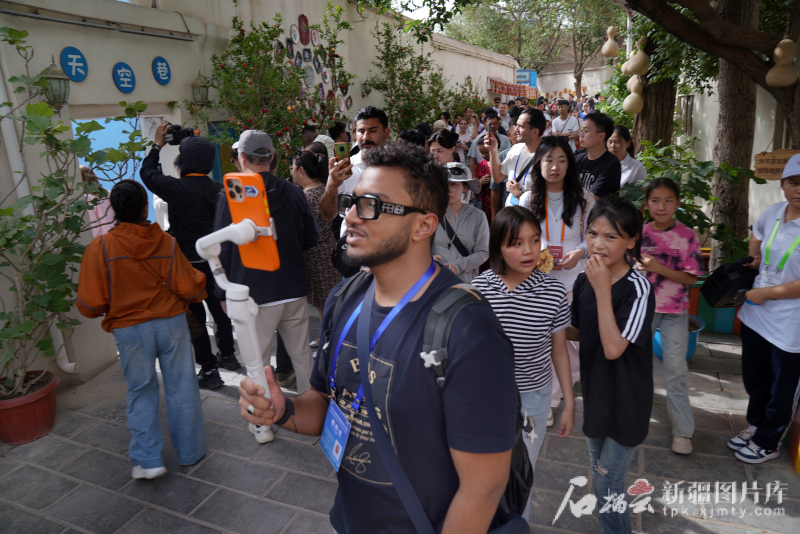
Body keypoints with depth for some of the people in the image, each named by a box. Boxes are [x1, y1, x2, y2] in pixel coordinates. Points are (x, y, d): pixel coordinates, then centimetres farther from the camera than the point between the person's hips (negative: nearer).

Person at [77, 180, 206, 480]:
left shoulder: (100, 247, -10)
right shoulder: (166, 242, -7)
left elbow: (90, 304, -10)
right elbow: (190, 288, -6)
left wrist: (110, 312, 11)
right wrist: (200, 282, 16)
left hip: (130, 329, 0)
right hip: (172, 323, 1)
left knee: (141, 392, 15)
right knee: (181, 388, 13)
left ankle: (148, 459, 15)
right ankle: (190, 451, 25)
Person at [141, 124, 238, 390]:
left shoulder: (176, 188, -17)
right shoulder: (219, 190, -5)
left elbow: (147, 172, 0)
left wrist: (158, 144, 15)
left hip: (189, 262, -5)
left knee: (195, 314, 3)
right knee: (219, 307, 20)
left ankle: (209, 370, 9)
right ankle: (227, 355, 36)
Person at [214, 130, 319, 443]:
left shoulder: (229, 197, -8)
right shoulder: (293, 192, 0)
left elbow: (222, 250, -6)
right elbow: (312, 236, 8)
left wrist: (223, 293, 3)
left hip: (254, 295, -3)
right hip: (294, 289, 3)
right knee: (301, 354, 16)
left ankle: (262, 425, 22)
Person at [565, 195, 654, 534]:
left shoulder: (638, 289, -23)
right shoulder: (584, 281, -4)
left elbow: (613, 348, -29)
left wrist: (602, 290, -31)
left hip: (626, 401, -6)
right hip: (596, 392, 7)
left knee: (607, 484, 4)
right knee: (599, 477, 23)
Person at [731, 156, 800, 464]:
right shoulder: (773, 212, -2)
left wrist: (767, 293, -16)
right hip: (756, 315, 6)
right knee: (754, 380, 24)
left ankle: (768, 444, 36)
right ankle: (756, 426, 47)